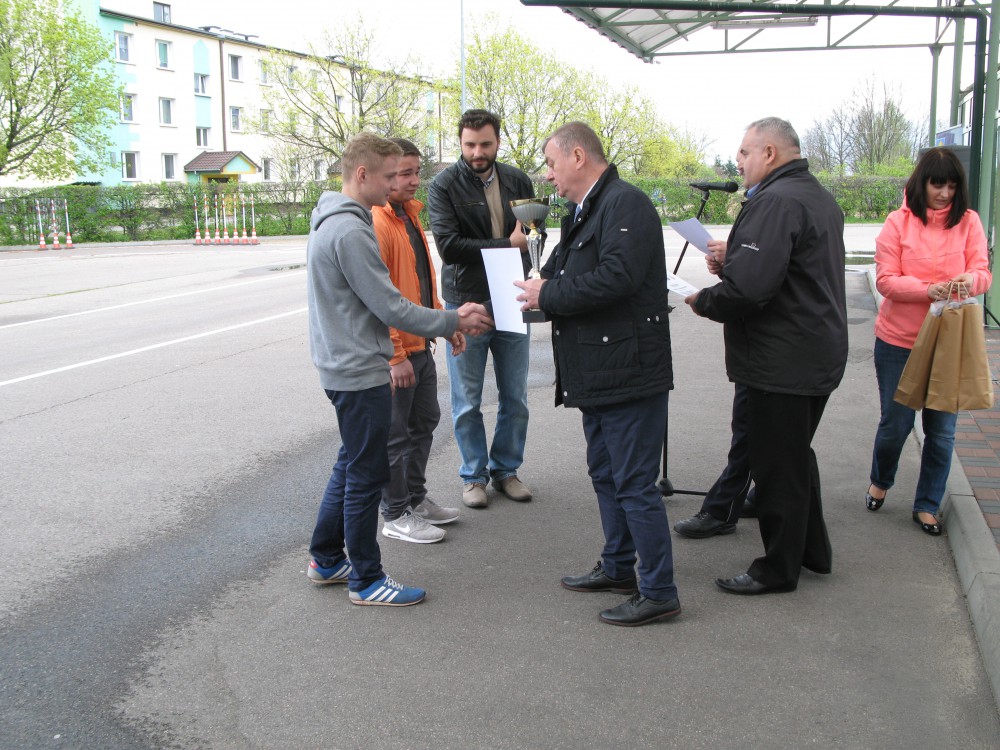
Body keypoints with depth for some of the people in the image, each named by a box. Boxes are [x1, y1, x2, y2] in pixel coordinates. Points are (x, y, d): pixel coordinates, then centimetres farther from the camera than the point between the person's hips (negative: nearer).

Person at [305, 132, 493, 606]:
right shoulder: (350, 231, -21)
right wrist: (454, 322, -10)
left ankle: (326, 559, 33)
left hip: (344, 367, 10)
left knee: (352, 464, 20)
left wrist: (443, 323, 11)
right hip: (360, 373, -10)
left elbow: (373, 301, 16)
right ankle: (366, 580, 14)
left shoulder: (334, 222, 12)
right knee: (367, 475, 1)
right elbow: (390, 308, -21)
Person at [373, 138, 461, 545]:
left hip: (420, 344, 10)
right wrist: (396, 356, -22)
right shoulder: (376, 223, -20)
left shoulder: (409, 214, 11)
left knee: (424, 422, 19)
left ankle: (415, 498, 34)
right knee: (395, 434, 3)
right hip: (396, 351, -9)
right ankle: (396, 516, 17)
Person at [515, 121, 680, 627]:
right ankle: (618, 568, 35)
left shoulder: (626, 203, -15)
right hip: (598, 374, 11)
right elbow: (564, 272, 22)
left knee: (634, 484, -4)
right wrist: (541, 290, 2)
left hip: (629, 373, -11)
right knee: (605, 474, 20)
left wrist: (548, 295, -18)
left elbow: (617, 276, -28)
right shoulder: (583, 213, 17)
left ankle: (659, 592, 8)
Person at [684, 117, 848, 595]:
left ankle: (778, 569, 15)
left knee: (776, 466, 2)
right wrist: (733, 258, 11)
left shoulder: (775, 201, -20)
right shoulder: (820, 197, 14)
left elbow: (750, 286, -30)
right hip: (820, 355, 10)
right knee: (796, 456, 22)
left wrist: (704, 301, -12)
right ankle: (813, 551, 35)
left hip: (782, 365, -10)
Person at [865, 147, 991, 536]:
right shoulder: (899, 222, -3)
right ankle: (880, 482, 38)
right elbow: (885, 280, -9)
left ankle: (927, 506, 23)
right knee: (896, 422, 9)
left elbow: (983, 273, -3)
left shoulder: (969, 222, 2)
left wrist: (971, 280, -27)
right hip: (898, 340, -1)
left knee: (941, 429, 5)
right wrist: (928, 290, -25)